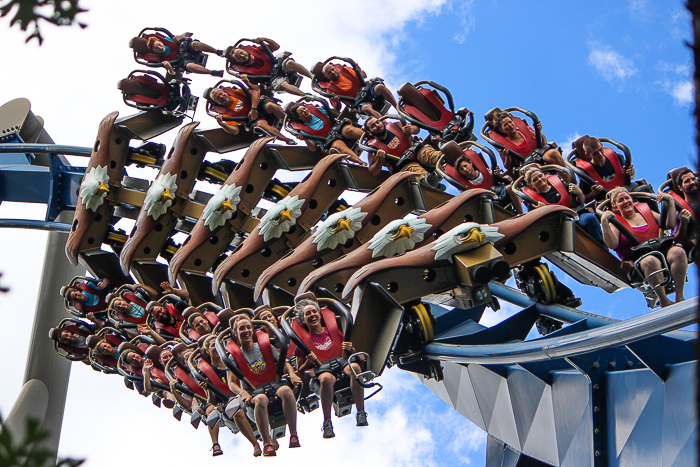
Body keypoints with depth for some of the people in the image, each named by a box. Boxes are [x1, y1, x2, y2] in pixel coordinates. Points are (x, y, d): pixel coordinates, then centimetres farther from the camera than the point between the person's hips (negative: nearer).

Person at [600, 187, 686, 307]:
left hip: (661, 253, 4)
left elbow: (670, 224, 18)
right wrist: (604, 223, -20)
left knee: (678, 252, -28)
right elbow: (612, 244, -10)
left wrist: (671, 202, 13)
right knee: (651, 261, -39)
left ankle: (680, 297, -28)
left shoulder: (645, 211, 21)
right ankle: (664, 301, -31)